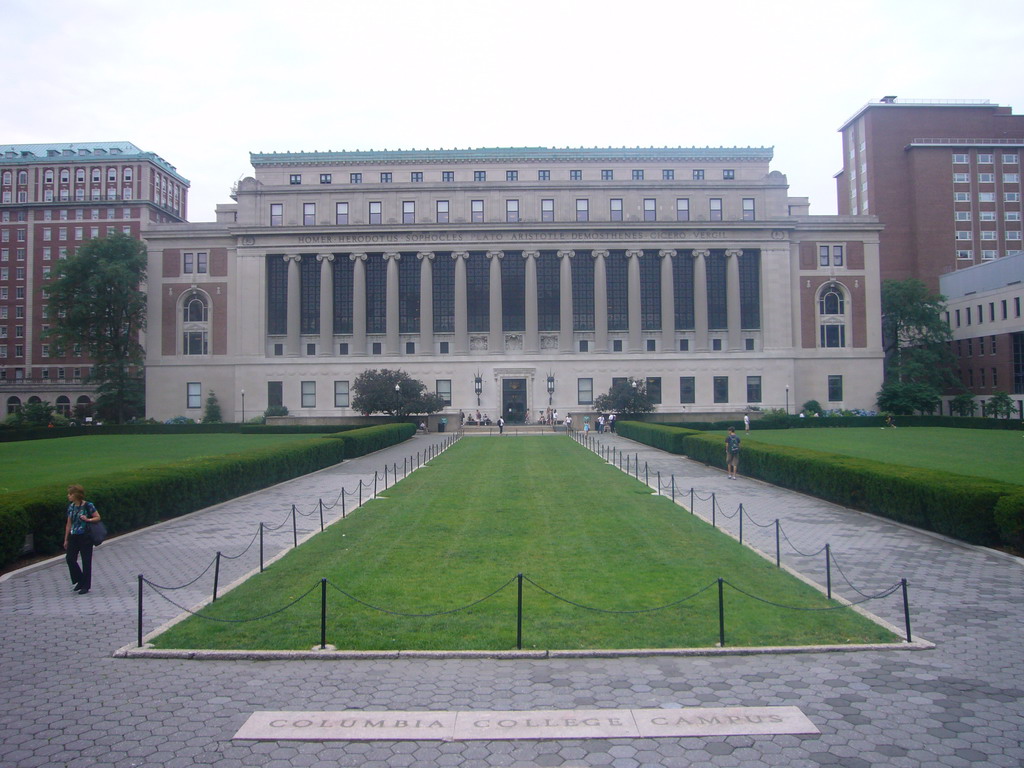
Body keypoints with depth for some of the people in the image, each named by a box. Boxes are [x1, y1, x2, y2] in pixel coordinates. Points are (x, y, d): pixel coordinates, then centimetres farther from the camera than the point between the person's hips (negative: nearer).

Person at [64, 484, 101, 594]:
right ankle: (80, 581, 21)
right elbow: (69, 523, 11)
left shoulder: (88, 505, -11)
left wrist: (88, 519, -23)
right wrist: (66, 539, 12)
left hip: (85, 536, -6)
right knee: (70, 558, 0)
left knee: (86, 561, 1)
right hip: (73, 536, 6)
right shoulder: (71, 506, 6)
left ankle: (86, 586, 11)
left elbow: (98, 517, -5)